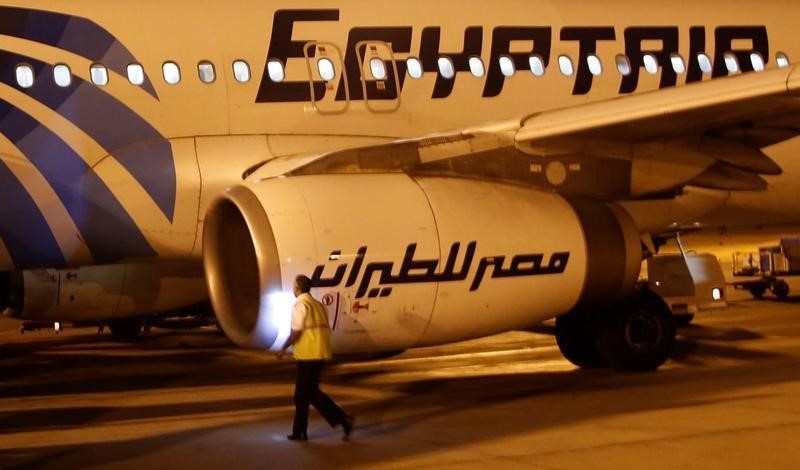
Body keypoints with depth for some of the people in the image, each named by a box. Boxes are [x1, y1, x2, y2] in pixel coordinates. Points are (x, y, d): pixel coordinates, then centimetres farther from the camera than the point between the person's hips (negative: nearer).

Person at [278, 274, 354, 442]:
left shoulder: (301, 304, -10)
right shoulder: (318, 305, 16)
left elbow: (296, 331, -16)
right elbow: (326, 329, 16)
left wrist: (283, 349, -6)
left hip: (308, 354, -9)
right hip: (320, 354, 9)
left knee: (311, 392, -6)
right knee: (302, 393, 14)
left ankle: (343, 419, -14)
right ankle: (299, 431, 16)